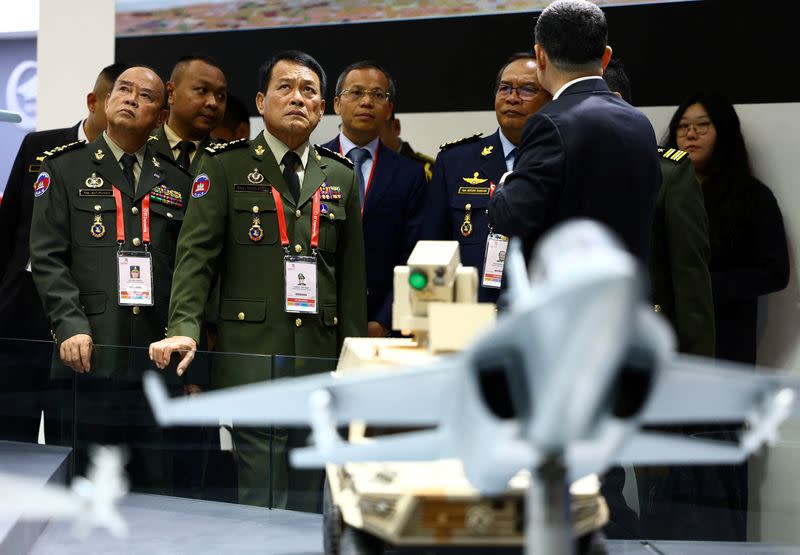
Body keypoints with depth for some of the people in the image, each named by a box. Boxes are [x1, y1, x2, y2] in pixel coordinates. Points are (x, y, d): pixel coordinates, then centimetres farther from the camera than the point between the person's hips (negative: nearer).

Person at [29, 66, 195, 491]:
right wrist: (71, 326, -13)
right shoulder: (65, 168, 7)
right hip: (90, 355, -2)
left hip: (159, 359, 2)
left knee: (155, 483, 5)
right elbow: (47, 256, -1)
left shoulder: (178, 182, 14)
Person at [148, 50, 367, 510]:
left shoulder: (341, 177, 13)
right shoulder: (225, 167, 3)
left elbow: (353, 275, 13)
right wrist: (185, 328, -19)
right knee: (262, 503, -5)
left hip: (320, 362, 4)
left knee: (309, 504, 9)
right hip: (252, 360, -3)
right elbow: (196, 254, -4)